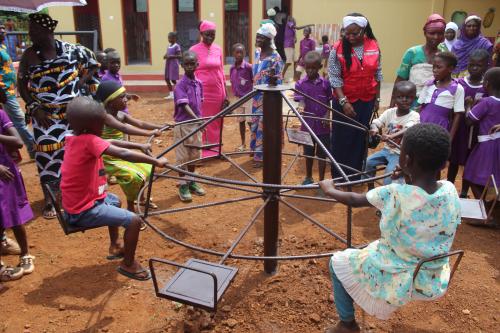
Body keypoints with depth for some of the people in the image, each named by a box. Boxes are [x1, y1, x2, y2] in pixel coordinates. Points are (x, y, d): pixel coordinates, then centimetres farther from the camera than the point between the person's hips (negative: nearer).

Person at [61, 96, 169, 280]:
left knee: (114, 200, 33)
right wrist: (156, 161, -27)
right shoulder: (89, 140, -23)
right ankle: (128, 264, 8)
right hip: (84, 211, -10)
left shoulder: (74, 139, 4)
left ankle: (115, 246, 43)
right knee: (134, 220, -13)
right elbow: (123, 154, -31)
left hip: (75, 204, 10)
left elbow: (111, 143, 9)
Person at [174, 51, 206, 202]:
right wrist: (196, 119, -39)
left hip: (196, 124, 6)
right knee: (182, 156, 4)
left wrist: (199, 120, 16)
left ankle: (191, 182, 30)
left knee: (194, 155, 15)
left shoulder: (199, 83, 4)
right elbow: (184, 105, -26)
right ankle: (183, 185, 16)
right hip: (183, 124, -6)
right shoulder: (180, 85, -16)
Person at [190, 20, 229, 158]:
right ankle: (200, 151, 9)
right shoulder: (194, 50, -5)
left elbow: (221, 72, 12)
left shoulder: (218, 49, 8)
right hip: (202, 91, -4)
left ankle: (215, 148, 20)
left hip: (217, 91, 4)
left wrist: (225, 94, 9)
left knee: (216, 121, 9)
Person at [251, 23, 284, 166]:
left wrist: (272, 77, -36)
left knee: (264, 125, -1)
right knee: (256, 123, 14)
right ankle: (257, 151, 28)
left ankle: (261, 156, 9)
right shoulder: (257, 52, 5)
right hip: (257, 95, 7)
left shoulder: (275, 57, -16)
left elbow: (278, 80, -16)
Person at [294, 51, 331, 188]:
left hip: (323, 125, 0)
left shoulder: (325, 83, -1)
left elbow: (328, 102, 6)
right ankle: (308, 177, 34)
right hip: (307, 124, 1)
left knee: (322, 153, 6)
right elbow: (301, 101, -13)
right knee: (308, 152, 15)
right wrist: (300, 108, -36)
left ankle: (321, 181, 17)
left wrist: (327, 115, -11)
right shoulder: (300, 84, -3)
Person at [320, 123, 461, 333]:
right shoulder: (450, 191, -15)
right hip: (435, 285, 5)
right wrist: (410, 179, 4)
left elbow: (354, 200, -9)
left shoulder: (394, 195, -27)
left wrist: (329, 190, 7)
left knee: (337, 263, 17)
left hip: (394, 283, -5)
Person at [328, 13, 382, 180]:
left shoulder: (374, 46, -1)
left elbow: (377, 74, 8)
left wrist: (377, 98, 9)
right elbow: (334, 77, -13)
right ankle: (338, 177, 21)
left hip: (367, 101, 3)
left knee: (361, 138, 12)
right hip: (345, 101, -3)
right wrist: (343, 101, -20)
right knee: (342, 139, 5)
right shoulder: (338, 49, -11)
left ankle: (356, 175, 27)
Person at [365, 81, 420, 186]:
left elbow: (407, 131, -34)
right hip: (387, 149, 5)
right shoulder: (389, 112, -2)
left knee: (390, 172, -22)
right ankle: (370, 189, 12)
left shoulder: (414, 116, -16)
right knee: (369, 161, -6)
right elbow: (376, 122, -9)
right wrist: (374, 129, -36)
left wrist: (391, 136, -53)